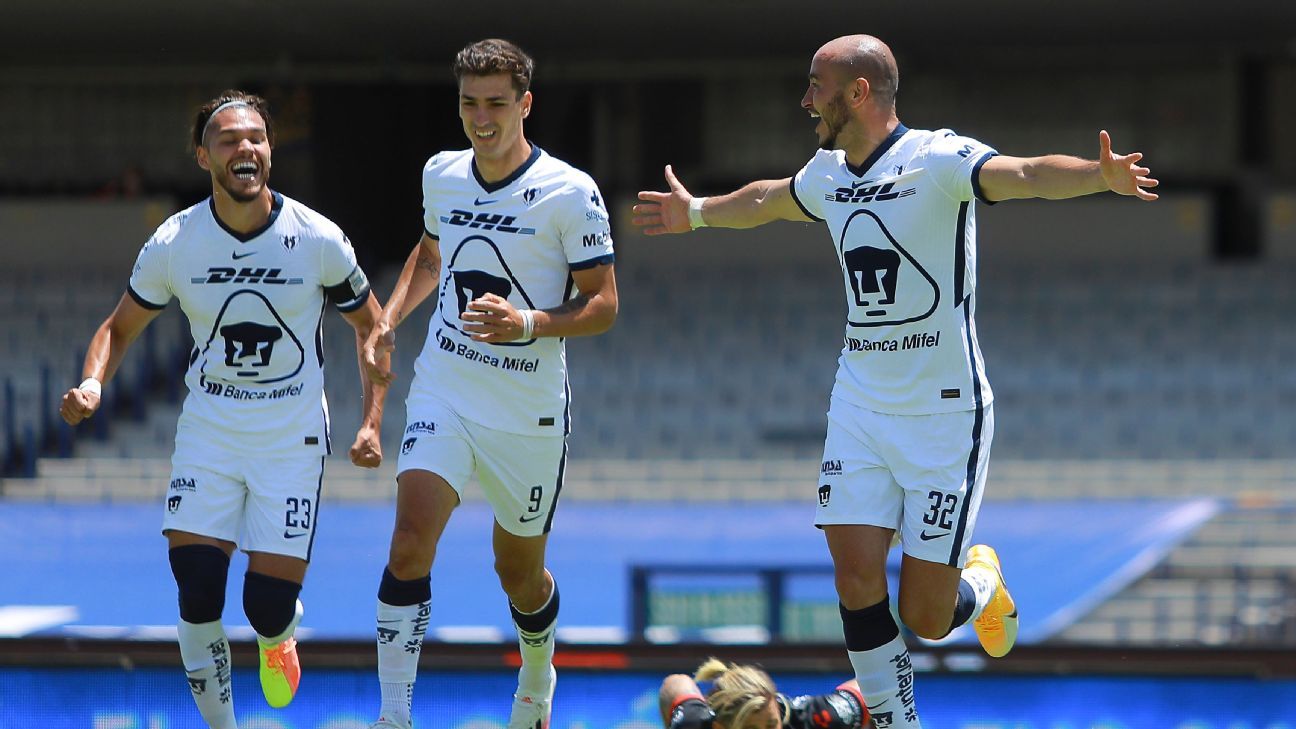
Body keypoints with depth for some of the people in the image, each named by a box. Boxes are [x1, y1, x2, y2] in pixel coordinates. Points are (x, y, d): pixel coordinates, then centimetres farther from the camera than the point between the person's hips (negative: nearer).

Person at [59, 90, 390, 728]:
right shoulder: (174, 243, -7)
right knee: (197, 596, -12)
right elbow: (120, 327, 6)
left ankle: (279, 635, 33)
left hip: (293, 438, -1)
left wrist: (372, 423, -3)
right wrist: (92, 383, -14)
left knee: (268, 606, -6)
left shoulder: (317, 239, -10)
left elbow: (370, 326, 5)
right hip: (208, 431, 1)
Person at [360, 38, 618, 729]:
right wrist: (389, 320, 9)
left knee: (520, 572, 12)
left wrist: (529, 323, -26)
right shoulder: (441, 175, 3)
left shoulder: (569, 192, -12)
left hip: (529, 412, -2)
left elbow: (602, 304, -10)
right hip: (442, 393, 3)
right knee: (410, 540, -18)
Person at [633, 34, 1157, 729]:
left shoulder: (937, 159, -15)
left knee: (926, 617, -4)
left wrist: (1101, 175, -54)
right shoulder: (827, 174, 8)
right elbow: (767, 200, 31)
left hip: (944, 412, -6)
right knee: (857, 579, -8)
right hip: (859, 406, 6)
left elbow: (1024, 174, -34)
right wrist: (696, 212, 50)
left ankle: (980, 584, 32)